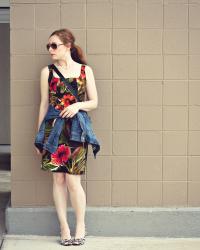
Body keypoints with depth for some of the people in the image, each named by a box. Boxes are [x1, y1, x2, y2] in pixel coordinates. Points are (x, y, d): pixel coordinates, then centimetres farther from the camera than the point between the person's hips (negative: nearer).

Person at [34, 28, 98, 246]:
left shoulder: (85, 70, 4)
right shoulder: (47, 72, 7)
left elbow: (94, 102, 7)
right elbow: (44, 104, 8)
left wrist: (78, 105, -13)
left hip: (76, 128, -1)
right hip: (53, 128, 2)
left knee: (72, 180, -6)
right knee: (58, 179, 2)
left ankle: (80, 226, 11)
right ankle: (64, 228, 11)